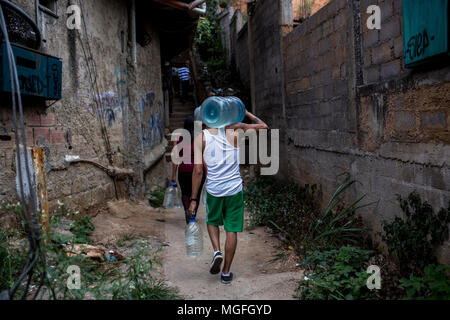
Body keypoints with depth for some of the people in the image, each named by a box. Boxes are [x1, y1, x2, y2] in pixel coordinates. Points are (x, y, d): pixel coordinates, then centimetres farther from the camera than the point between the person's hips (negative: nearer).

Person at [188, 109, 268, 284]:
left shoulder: (200, 138, -6)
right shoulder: (233, 131, -5)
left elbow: (198, 171, -9)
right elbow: (263, 126, 6)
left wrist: (194, 199, -4)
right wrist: (245, 113, 16)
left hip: (213, 189, 0)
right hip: (234, 189, 0)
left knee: (212, 222, 27)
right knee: (231, 230, 10)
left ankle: (216, 251, 5)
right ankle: (226, 272, 18)